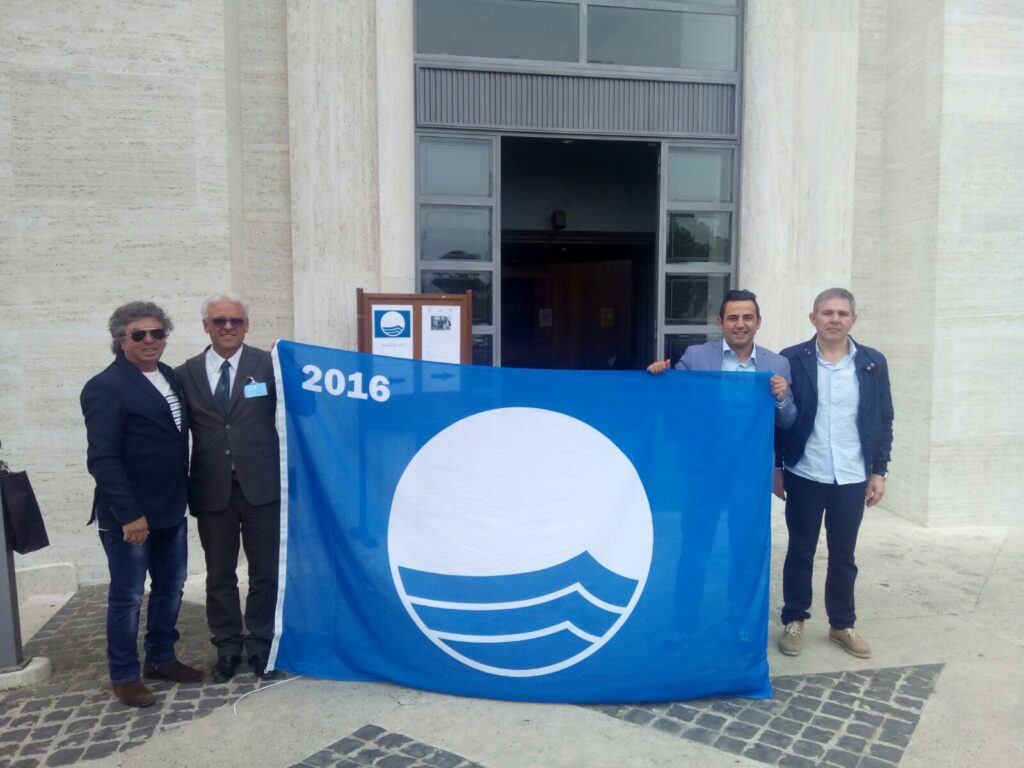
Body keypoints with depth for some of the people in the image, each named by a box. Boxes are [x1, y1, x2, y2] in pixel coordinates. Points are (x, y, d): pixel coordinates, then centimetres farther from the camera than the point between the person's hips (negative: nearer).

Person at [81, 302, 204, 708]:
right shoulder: (105, 387, -13)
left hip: (171, 509, 7)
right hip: (129, 516, -7)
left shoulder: (170, 377, 8)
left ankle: (161, 659, 34)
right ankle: (124, 675, 24)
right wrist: (129, 515, -20)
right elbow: (103, 459, -17)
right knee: (127, 597, 7)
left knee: (170, 589, 17)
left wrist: (183, 496, 8)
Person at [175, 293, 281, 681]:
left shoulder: (269, 364, -1)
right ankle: (227, 646, 30)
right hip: (212, 489, 2)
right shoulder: (186, 374, 4)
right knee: (219, 575, 14)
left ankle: (262, 644, 27)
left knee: (265, 571, 9)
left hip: (261, 486, -2)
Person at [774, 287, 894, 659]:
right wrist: (776, 468, -2)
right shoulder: (791, 360, -5)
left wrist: (879, 471, 3)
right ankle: (794, 621, 24)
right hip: (804, 476, -2)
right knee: (800, 552, 10)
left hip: (853, 478, 2)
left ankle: (842, 624, 28)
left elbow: (884, 421, 6)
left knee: (843, 556, 13)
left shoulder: (873, 362, 2)